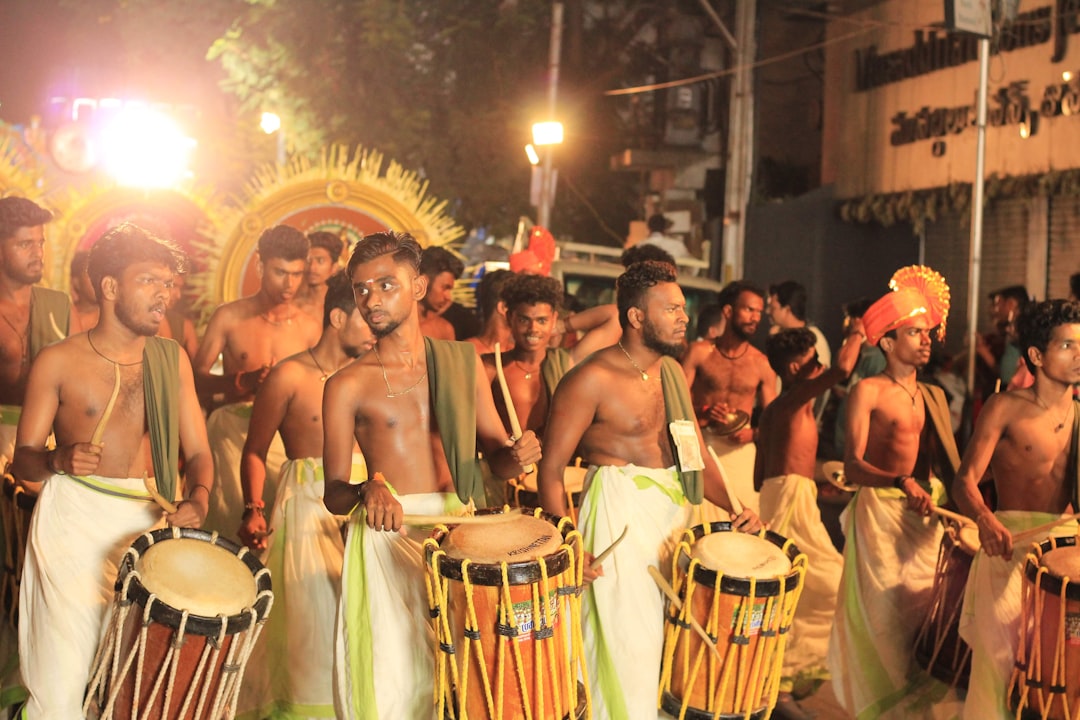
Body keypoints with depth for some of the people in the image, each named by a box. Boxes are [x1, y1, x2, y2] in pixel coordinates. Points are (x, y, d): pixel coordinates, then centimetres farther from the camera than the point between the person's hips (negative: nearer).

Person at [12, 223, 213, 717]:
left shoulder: (171, 359, 11)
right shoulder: (59, 361, 2)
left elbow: (197, 452, 10)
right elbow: (23, 458, 4)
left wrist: (197, 497, -11)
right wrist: (57, 461, -17)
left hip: (152, 519, 3)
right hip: (75, 516, -3)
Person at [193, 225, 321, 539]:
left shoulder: (309, 327, 6)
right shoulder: (229, 317, 4)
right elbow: (197, 376, 2)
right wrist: (243, 381, -13)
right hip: (234, 431, -1)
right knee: (232, 522, -5)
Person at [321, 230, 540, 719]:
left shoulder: (462, 361, 11)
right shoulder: (347, 386, 0)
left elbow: (495, 455, 14)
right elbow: (333, 493, -2)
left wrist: (516, 455, -8)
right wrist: (368, 490, -23)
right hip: (387, 539, -3)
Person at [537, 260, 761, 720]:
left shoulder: (672, 371, 10)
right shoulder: (592, 379, -13)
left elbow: (696, 455, 13)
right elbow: (551, 469, -13)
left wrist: (735, 507, -3)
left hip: (676, 507, 7)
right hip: (619, 512, -7)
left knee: (666, 636, 14)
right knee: (626, 640, -4)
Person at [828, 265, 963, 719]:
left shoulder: (933, 397, 15)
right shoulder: (868, 392, -4)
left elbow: (945, 464, 16)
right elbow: (853, 466, -14)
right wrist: (902, 482, -29)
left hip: (927, 512, 5)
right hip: (880, 510, -5)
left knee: (924, 609, 1)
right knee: (885, 611, -5)